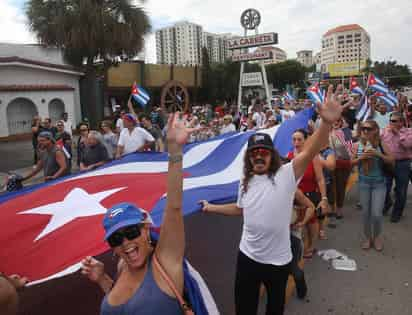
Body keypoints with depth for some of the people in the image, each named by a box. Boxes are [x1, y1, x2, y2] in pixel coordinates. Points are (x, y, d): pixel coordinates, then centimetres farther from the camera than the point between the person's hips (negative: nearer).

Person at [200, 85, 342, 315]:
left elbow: (310, 152, -34)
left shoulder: (286, 174, -17)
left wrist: (326, 123, -51)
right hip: (247, 255, 4)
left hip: (278, 259, -4)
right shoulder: (246, 181, 1)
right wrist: (212, 208, 22)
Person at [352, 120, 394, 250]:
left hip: (379, 183, -1)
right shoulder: (357, 145, -5)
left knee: (376, 214, -3)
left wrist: (379, 154, -20)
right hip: (363, 183, 1)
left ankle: (377, 236, 26)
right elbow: (352, 162, 1)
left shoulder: (381, 144, -8)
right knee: (366, 212, 11)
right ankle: (367, 237, 31)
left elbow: (391, 160, -4)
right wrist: (361, 157, -17)